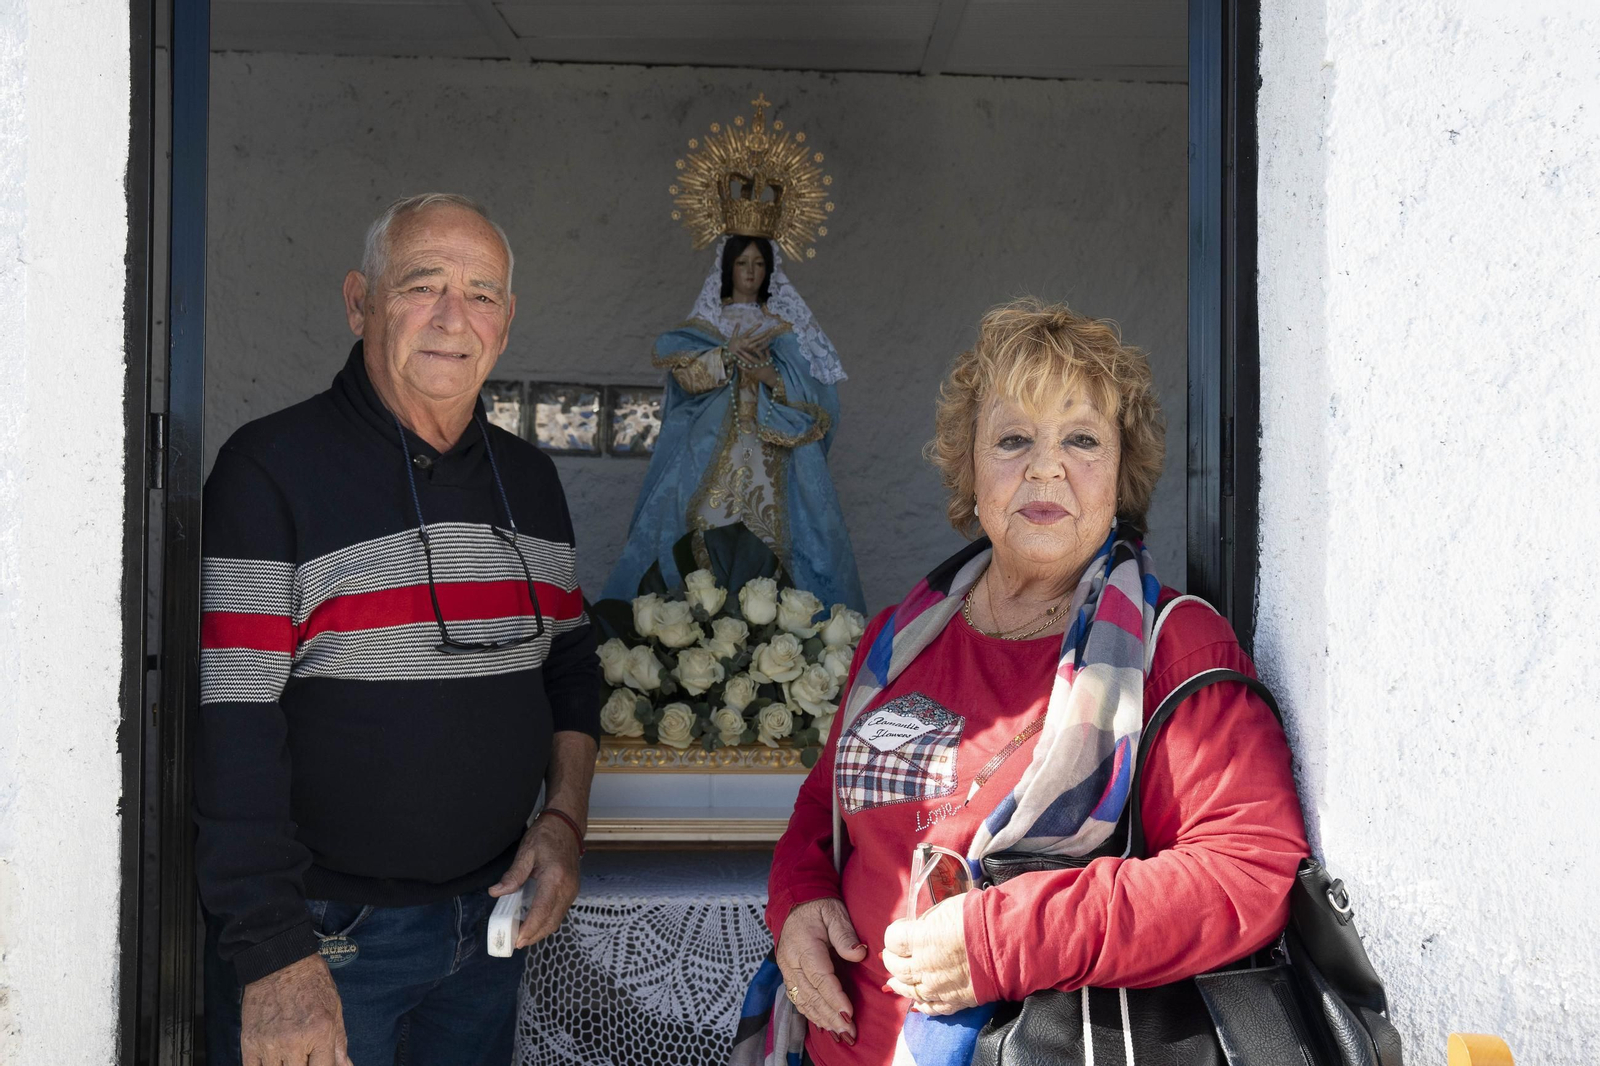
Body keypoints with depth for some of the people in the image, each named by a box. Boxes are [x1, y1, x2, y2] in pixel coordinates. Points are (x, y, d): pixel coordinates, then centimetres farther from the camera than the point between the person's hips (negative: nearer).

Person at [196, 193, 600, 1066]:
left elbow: (571, 664, 15)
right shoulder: (272, 468, -12)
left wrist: (564, 815, 1)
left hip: (490, 914, 6)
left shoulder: (531, 480, 7)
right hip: (317, 931, -5)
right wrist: (273, 956, -20)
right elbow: (233, 727, -17)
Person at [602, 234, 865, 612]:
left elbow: (813, 389, 6)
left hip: (774, 450, 1)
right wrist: (727, 355, -13)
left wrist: (774, 378, -12)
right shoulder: (705, 323, 14)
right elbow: (683, 372, -2)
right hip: (714, 449, 0)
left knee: (771, 530, -10)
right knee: (710, 529, -12)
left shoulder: (784, 324, 14)